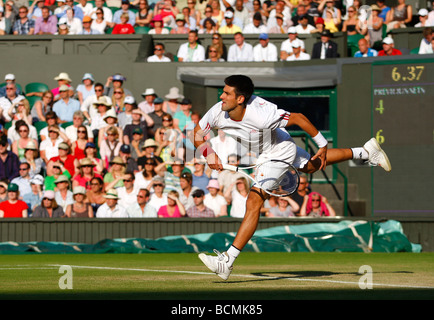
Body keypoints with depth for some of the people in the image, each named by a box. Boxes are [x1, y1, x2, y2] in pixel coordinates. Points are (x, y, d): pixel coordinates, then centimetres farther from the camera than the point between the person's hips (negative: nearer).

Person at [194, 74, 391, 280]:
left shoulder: (260, 115, -41)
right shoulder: (218, 112, -24)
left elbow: (298, 118, -30)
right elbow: (197, 135, -9)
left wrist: (322, 146, -20)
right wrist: (209, 155, -30)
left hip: (278, 152, -8)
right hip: (262, 153, 8)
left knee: (253, 203, -16)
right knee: (310, 166, 29)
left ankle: (227, 261, -15)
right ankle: (365, 152, 46)